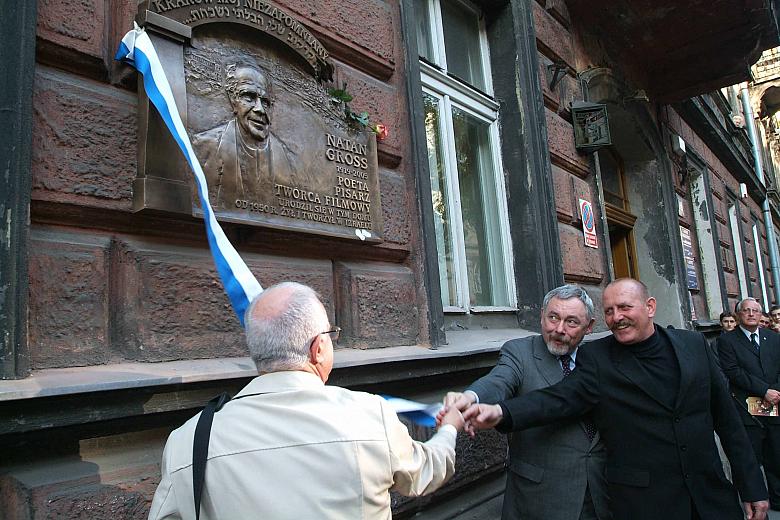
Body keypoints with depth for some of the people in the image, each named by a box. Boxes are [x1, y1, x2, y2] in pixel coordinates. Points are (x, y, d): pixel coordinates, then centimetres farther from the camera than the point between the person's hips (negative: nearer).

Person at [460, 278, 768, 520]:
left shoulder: (694, 344, 1)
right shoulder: (596, 358, -9)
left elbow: (726, 418, 6)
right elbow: (561, 398, -23)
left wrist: (752, 487, 7)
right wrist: (501, 413, -41)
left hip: (712, 495, 4)